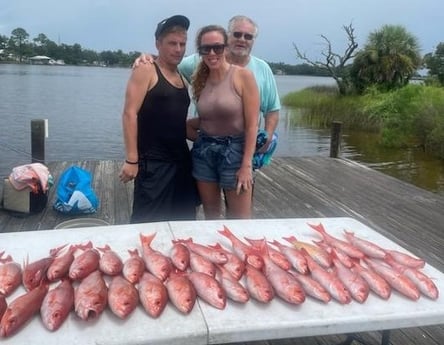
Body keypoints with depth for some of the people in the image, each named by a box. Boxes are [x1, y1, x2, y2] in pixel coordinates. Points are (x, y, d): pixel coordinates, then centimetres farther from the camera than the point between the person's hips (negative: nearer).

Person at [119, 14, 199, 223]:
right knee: (148, 224, -4)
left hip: (181, 161, 8)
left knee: (183, 222, 13)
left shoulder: (182, 78, 16)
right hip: (153, 162, -7)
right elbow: (130, 113, -13)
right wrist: (131, 159, -19)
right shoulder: (146, 71, -5)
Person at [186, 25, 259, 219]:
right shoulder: (200, 80, 6)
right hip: (203, 153, 5)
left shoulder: (243, 76, -10)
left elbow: (252, 125, -12)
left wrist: (247, 165, -15)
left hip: (234, 152, -4)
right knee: (210, 217, 16)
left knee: (240, 222, 5)